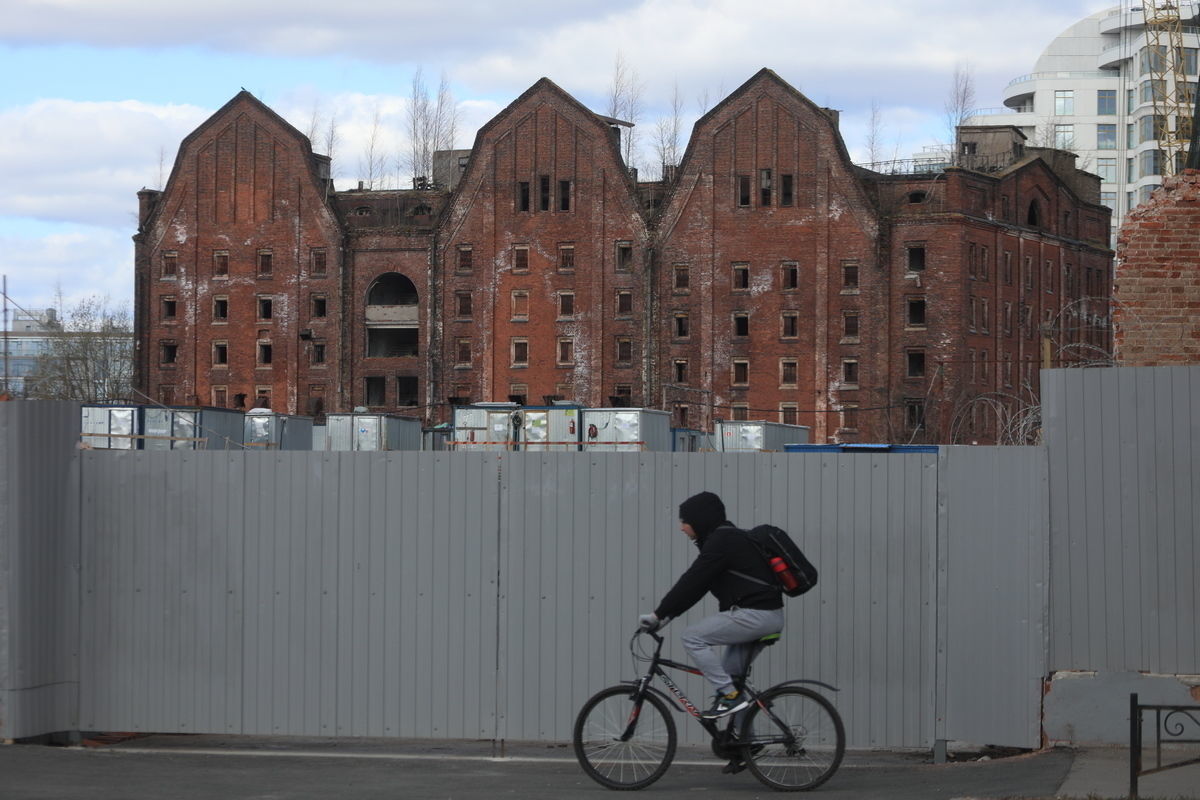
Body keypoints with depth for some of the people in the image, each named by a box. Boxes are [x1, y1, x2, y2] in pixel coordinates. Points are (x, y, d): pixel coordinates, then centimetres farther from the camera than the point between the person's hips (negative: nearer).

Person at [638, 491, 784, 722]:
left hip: (754, 614, -10)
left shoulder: (721, 541, -12)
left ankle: (729, 695, -12)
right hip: (767, 617, 10)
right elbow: (694, 587, 20)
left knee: (692, 638, -11)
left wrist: (658, 615, -11)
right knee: (731, 675, 18)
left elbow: (690, 583, -15)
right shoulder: (726, 538, 20)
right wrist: (664, 616, 13)